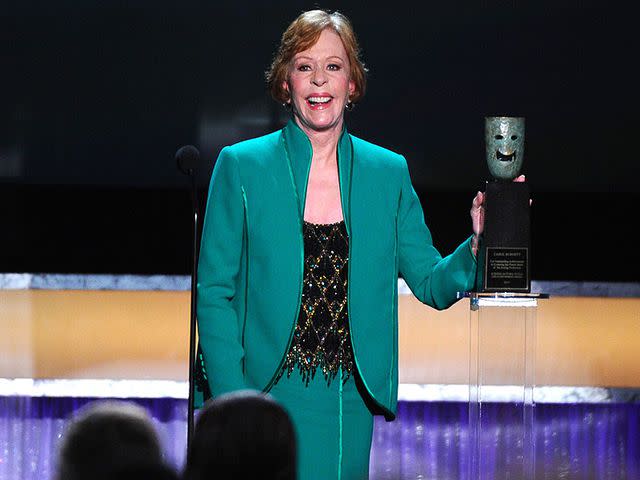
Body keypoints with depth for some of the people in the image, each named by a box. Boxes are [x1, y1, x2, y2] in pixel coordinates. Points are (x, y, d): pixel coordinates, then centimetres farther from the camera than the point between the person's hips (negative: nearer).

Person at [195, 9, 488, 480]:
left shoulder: (388, 172, 8)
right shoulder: (241, 166, 0)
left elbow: (433, 284, 7)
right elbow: (214, 293, -1)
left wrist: (477, 245, -13)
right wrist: (231, 401, -10)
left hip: (349, 404, 2)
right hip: (265, 396, -2)